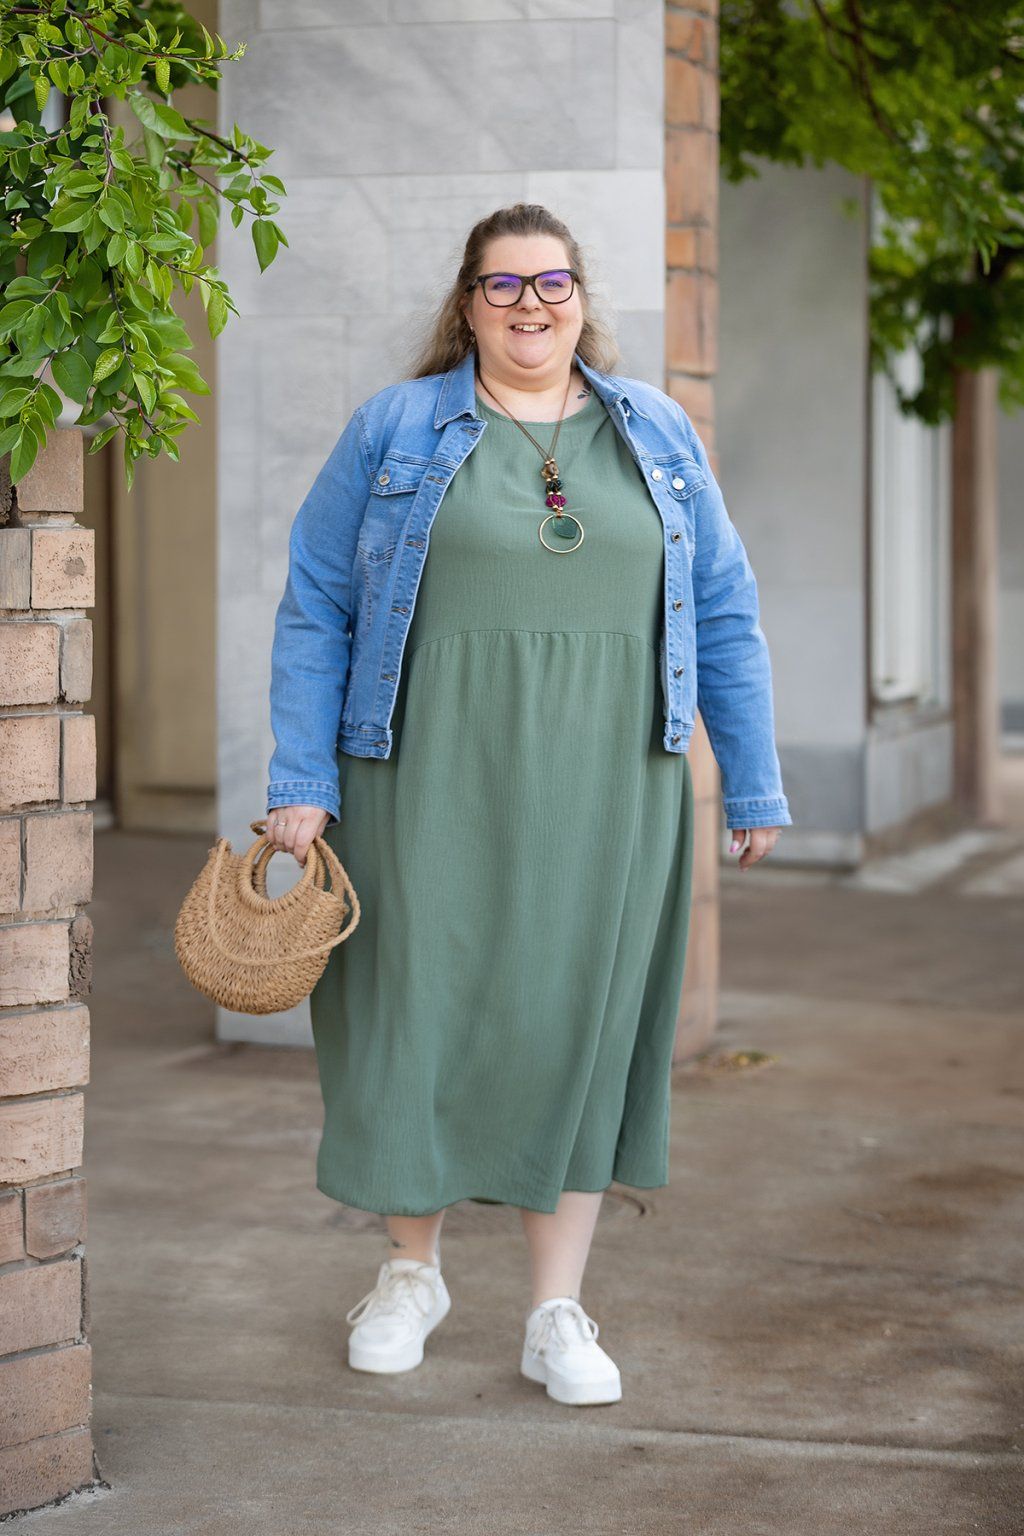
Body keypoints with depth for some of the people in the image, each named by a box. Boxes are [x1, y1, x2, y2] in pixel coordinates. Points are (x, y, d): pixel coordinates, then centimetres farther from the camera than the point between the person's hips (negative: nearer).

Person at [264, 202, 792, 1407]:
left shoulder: (656, 435, 11)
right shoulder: (395, 430, 4)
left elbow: (724, 616, 12)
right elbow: (314, 610, 3)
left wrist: (753, 785, 9)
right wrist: (301, 782, -4)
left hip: (601, 790, 2)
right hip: (432, 779, -1)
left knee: (576, 1024, 3)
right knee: (419, 1008, 3)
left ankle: (557, 1314, 13)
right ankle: (411, 1271, 25)